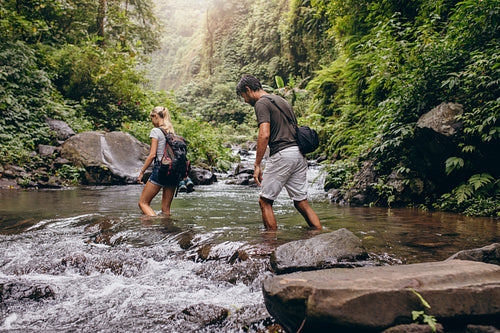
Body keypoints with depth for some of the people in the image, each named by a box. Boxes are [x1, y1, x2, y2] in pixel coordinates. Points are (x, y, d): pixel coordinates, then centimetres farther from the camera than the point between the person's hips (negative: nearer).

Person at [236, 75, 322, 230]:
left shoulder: (262, 103, -4)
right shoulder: (282, 101, 24)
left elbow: (264, 135, -17)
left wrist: (257, 165, -16)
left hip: (282, 154, -9)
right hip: (300, 154, 9)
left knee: (265, 201, 2)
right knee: (301, 202, 11)